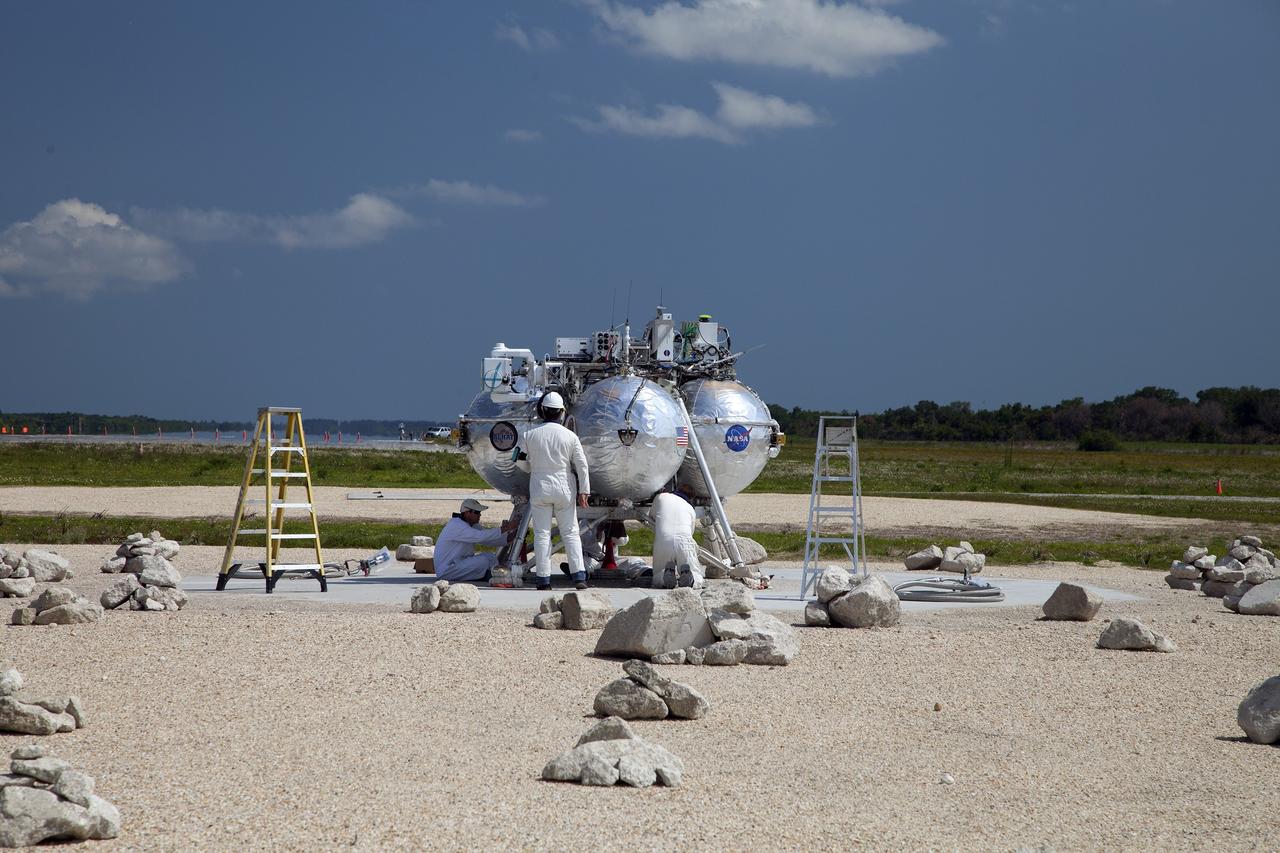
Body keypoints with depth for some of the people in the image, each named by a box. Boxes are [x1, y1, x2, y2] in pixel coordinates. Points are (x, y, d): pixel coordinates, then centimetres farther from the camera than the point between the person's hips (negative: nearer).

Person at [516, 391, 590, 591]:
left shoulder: (530, 434, -3)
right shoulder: (569, 436, -3)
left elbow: (525, 465, 3)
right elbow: (582, 465, -4)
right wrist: (583, 491, 0)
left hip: (539, 488, 0)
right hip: (564, 489, 0)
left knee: (542, 534, 4)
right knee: (570, 533, 5)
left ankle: (544, 579, 1)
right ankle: (579, 576, -4)